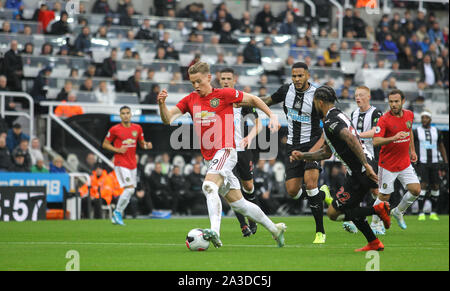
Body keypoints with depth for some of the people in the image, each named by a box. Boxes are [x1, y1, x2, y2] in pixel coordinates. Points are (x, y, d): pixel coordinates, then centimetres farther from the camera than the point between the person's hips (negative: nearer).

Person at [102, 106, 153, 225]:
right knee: (129, 188, -17)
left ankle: (116, 216, 18)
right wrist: (117, 150, -14)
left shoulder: (137, 128, 7)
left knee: (130, 191, 7)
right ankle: (117, 212, -2)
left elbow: (142, 143, 18)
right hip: (121, 163, -6)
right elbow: (105, 144, 1)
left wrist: (147, 145, -6)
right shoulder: (114, 129, -6)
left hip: (132, 164, 6)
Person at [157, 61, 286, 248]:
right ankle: (274, 229, 25)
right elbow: (168, 119, 2)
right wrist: (161, 104, -16)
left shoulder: (224, 94, -2)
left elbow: (252, 100, 10)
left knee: (209, 186, -31)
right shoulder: (190, 100, 11)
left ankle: (215, 232, -45)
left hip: (225, 151, -6)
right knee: (237, 203, 11)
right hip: (209, 157, 6)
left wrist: (272, 116, 3)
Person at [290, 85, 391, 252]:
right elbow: (326, 152, 28)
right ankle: (374, 243, 27)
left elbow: (352, 139, -30)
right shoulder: (338, 116, 19)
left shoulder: (331, 121, -13)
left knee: (333, 213, -3)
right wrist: (302, 156, 25)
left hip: (361, 173, -10)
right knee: (350, 207, 26)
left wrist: (366, 166, -34)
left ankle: (378, 210, -7)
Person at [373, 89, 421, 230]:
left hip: (405, 163, 5)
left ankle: (398, 211, 22)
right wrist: (394, 138, -40)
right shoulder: (384, 119, -17)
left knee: (416, 190, -3)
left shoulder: (409, 115, 2)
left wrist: (412, 150, 21)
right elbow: (376, 141, -26)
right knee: (384, 196, 0)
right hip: (387, 164, -5)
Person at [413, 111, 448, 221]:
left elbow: (441, 147, 16)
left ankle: (433, 213, 13)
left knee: (435, 187, 2)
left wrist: (446, 162, 11)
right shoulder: (416, 132, 0)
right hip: (422, 162, -3)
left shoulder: (437, 132, 9)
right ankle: (421, 213, -14)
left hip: (434, 162, 3)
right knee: (423, 186, -14)